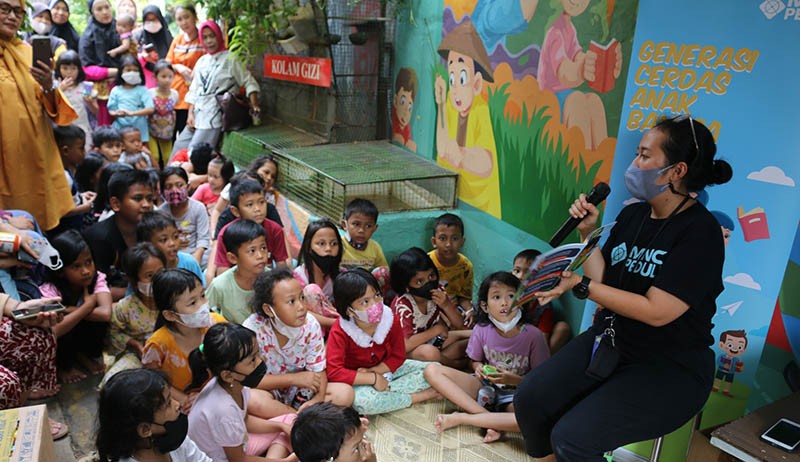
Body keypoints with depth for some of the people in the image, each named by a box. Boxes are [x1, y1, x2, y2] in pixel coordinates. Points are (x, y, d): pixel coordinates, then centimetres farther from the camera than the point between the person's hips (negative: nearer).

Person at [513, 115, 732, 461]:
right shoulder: (632, 215, 4)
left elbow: (657, 312, -23)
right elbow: (603, 284, 4)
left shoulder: (700, 232, -18)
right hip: (609, 341, 7)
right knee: (529, 399, -7)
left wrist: (580, 286, -23)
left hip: (670, 369, -6)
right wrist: (587, 233, -5)